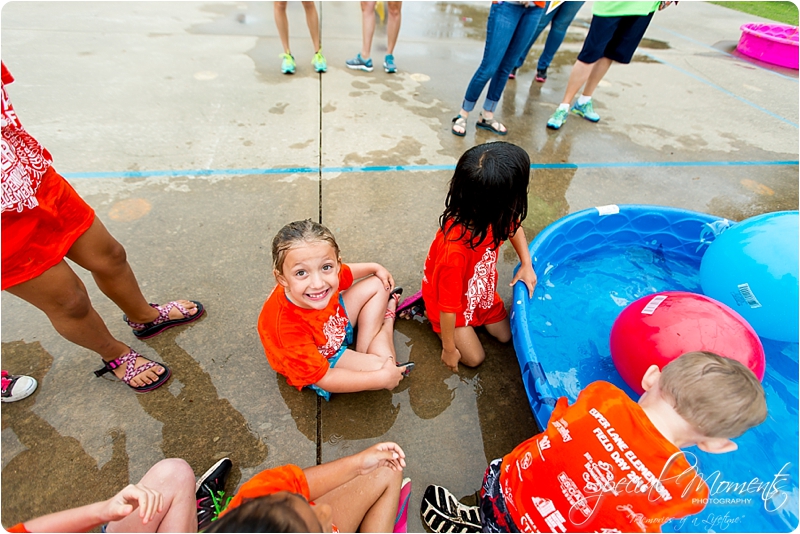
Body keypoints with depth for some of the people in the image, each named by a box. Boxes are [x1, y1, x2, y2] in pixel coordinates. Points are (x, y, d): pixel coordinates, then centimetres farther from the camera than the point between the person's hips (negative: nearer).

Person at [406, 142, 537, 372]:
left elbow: (514, 225, 2)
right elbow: (448, 307, -30)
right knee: (475, 357, 8)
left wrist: (526, 264, -6)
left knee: (506, 336, 17)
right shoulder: (454, 250, -46)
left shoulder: (493, 213, -26)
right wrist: (449, 348, -15)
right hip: (453, 302, -6)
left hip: (481, 289, 7)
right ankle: (429, 313, 19)